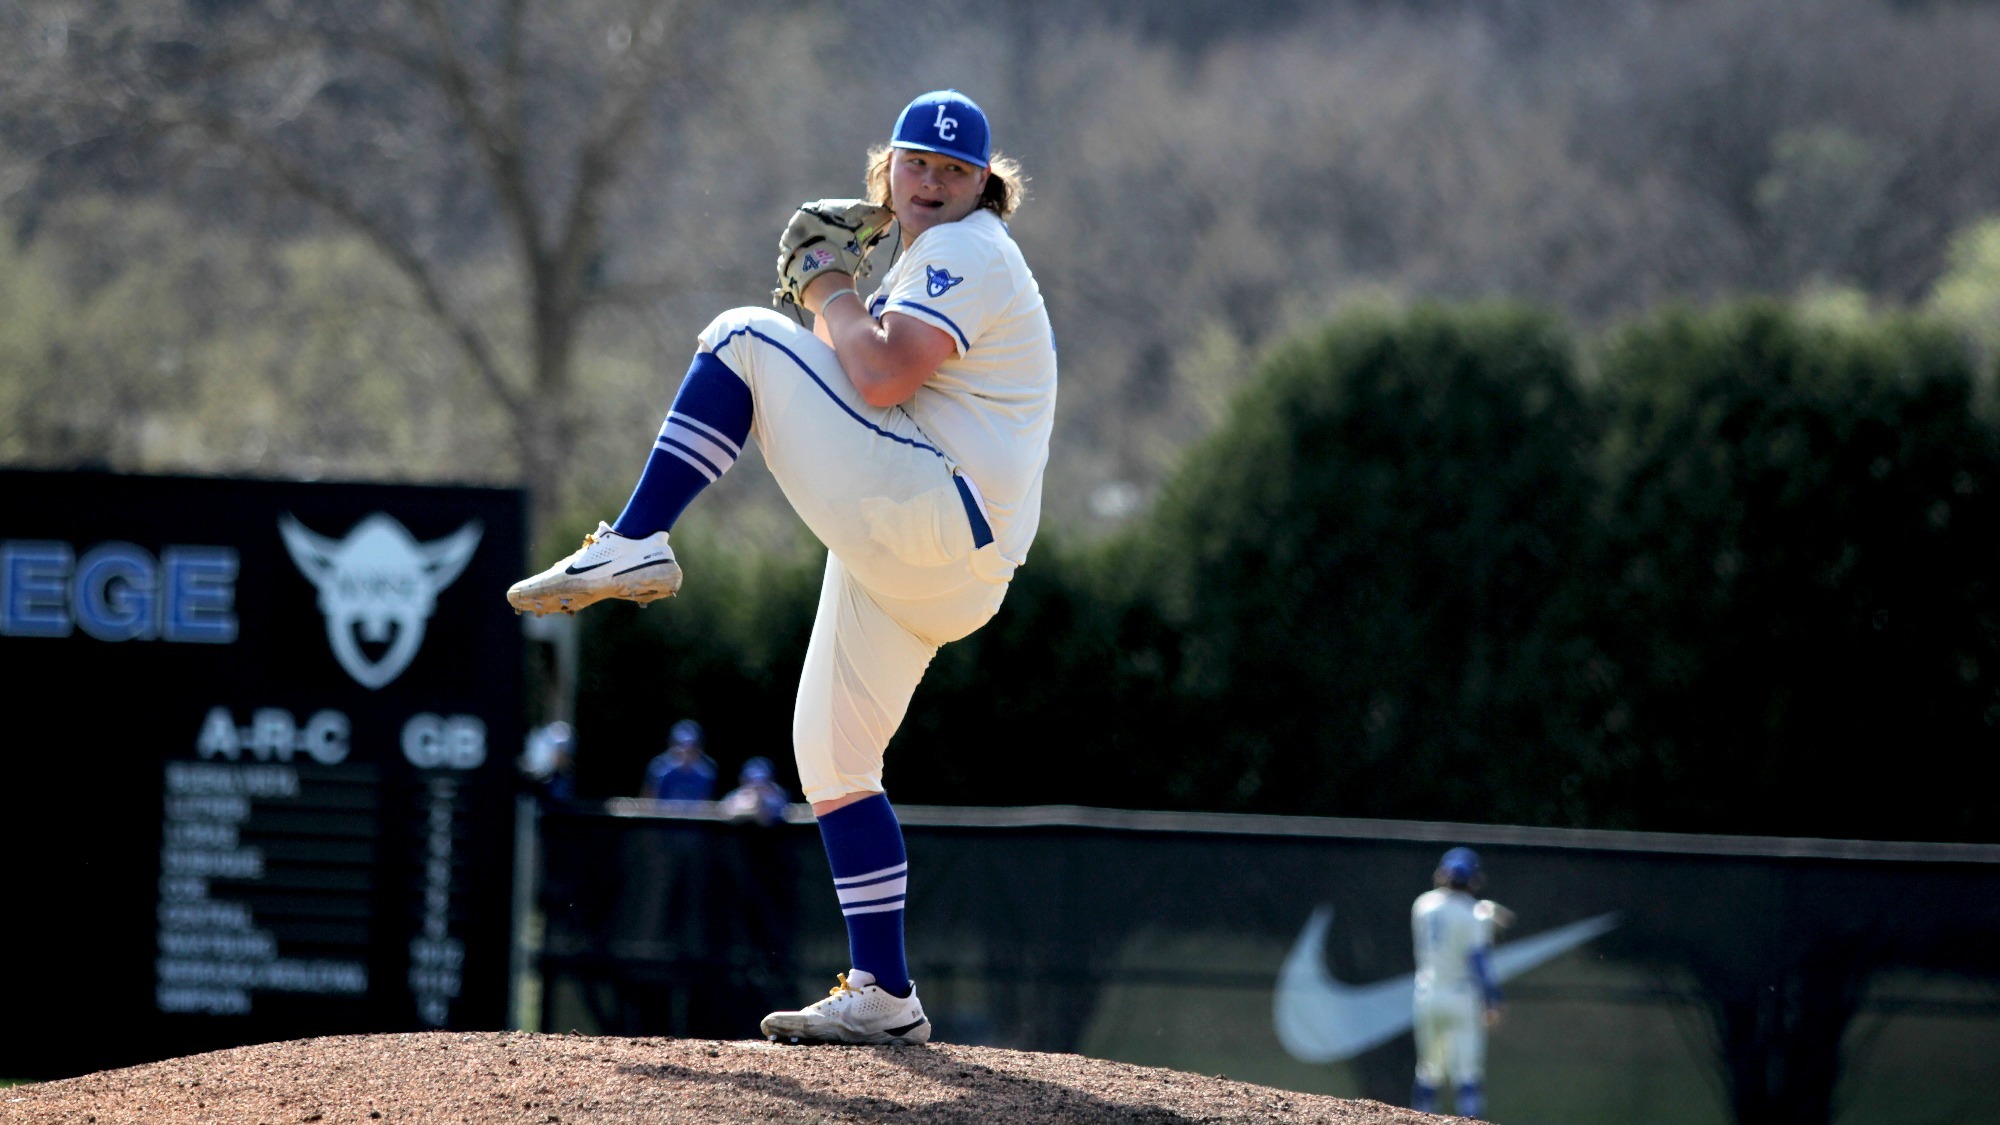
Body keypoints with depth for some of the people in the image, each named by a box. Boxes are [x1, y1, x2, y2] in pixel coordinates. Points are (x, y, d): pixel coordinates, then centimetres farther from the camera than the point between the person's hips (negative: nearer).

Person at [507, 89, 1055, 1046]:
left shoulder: (966, 251, -6)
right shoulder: (935, 259, 26)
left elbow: (880, 378, -20)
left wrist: (830, 296, -4)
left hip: (929, 520, -10)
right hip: (922, 572, 10)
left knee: (744, 339, -12)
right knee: (829, 758, 12)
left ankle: (632, 548, -19)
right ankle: (883, 996, 11)